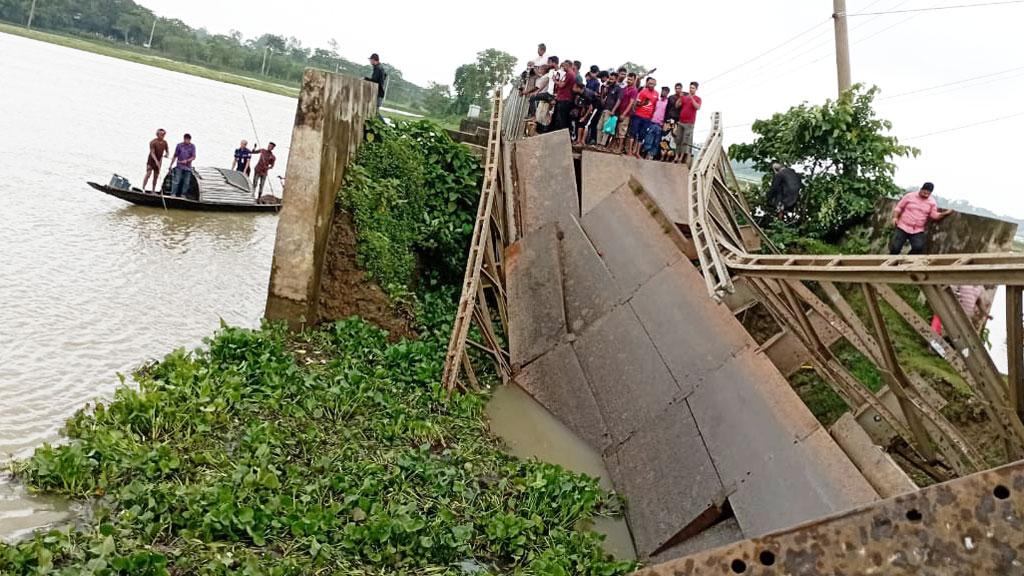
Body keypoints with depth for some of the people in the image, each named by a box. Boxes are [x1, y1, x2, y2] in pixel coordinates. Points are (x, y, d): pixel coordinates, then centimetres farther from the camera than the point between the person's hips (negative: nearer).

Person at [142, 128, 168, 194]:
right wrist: (156, 161, -30)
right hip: (151, 160, -5)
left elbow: (166, 151, 11)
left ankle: (153, 191, 11)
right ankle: (143, 189, -12)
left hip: (159, 161, 5)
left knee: (156, 177, 6)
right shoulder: (153, 142, -14)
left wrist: (166, 154, -14)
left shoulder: (164, 142, 1)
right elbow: (152, 153, -18)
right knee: (148, 174, -14)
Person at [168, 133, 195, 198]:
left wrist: (187, 161, -17)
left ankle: (183, 195, 12)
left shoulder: (192, 146, 3)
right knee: (176, 181, -8)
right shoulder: (179, 145, 2)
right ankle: (173, 194, -8)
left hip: (188, 167, 2)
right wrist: (171, 165, 7)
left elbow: (193, 157, -1)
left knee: (186, 182, 4)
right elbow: (175, 156, 7)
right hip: (179, 167, -2)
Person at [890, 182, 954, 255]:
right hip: (903, 227, -2)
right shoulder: (909, 196, 0)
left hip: (918, 231, 2)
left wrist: (945, 213, -12)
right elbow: (899, 207, 5)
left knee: (918, 247, -23)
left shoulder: (932, 202, 6)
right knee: (895, 247, -12)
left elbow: (935, 215, 4)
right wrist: (895, 217, -9)